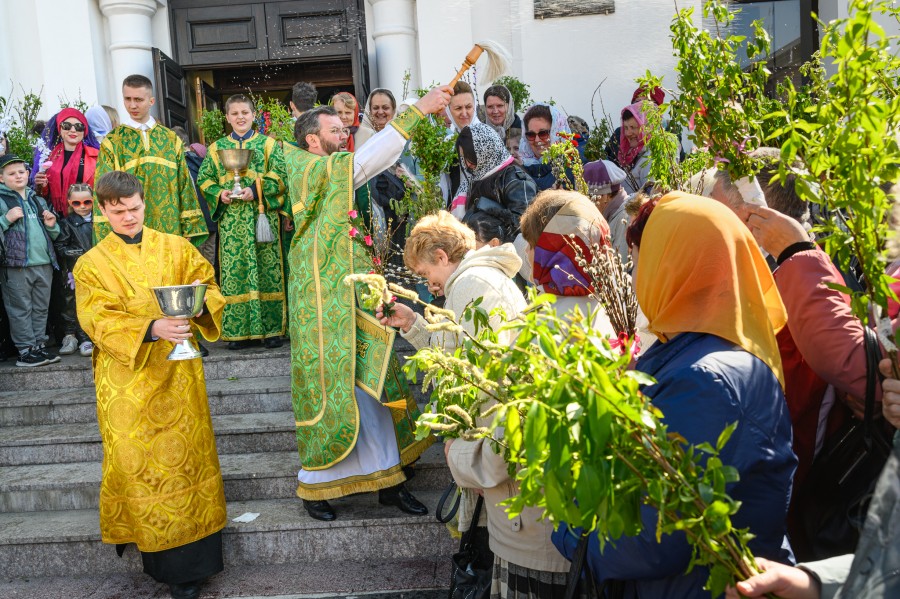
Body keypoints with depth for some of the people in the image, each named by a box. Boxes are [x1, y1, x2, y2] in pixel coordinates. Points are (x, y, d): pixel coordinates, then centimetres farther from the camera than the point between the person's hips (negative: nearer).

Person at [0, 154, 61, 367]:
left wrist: (52, 225, 6)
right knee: (21, 309, 0)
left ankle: (39, 345, 20)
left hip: (45, 263, 6)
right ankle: (26, 350, 6)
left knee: (41, 308, 12)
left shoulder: (38, 200, 17)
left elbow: (53, 235, 26)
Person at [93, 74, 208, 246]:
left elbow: (184, 183, 7)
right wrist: (107, 235, -9)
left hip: (170, 230, 2)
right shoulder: (112, 143, 3)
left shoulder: (171, 139, 8)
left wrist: (189, 227, 1)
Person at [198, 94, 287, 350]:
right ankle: (237, 331, 7)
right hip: (231, 220, 2)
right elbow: (204, 179, 12)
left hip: (262, 216, -2)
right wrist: (219, 194, -7)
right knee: (233, 272, 1)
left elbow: (279, 176, -2)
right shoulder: (217, 147, 14)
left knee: (266, 270, -2)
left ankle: (271, 328, 5)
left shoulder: (268, 144, 8)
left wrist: (256, 191, -15)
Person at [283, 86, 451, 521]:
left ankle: (387, 479, 20)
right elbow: (368, 159, -23)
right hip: (323, 302, -9)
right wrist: (418, 110, -24)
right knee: (328, 392, 0)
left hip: (355, 299, 9)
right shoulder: (308, 170, -11)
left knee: (372, 387, 10)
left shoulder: (339, 175, 17)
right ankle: (314, 485, 18)